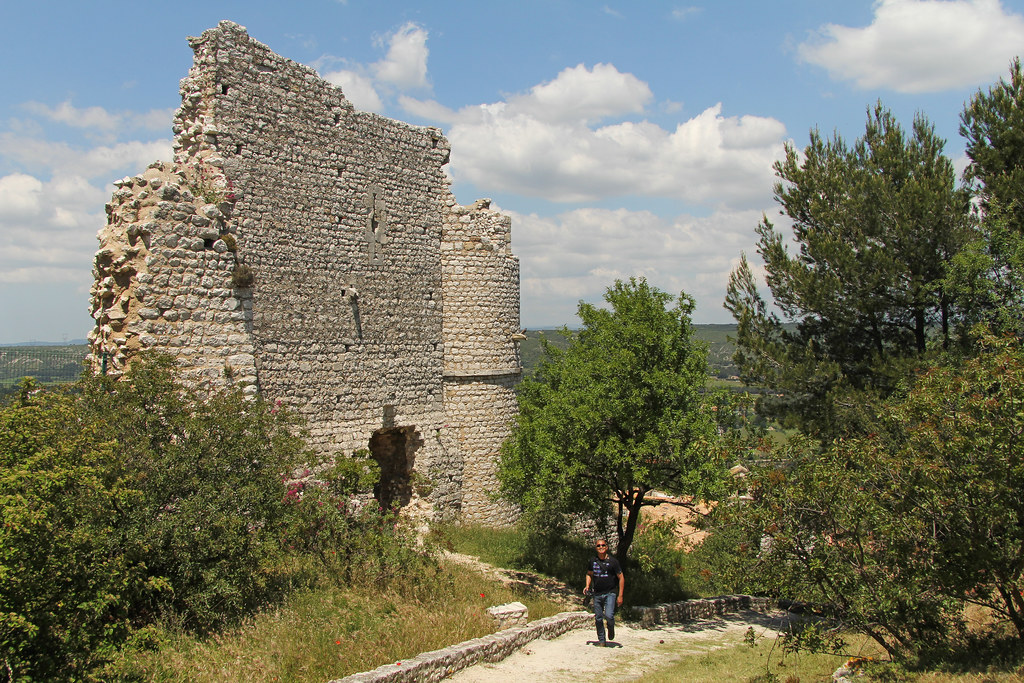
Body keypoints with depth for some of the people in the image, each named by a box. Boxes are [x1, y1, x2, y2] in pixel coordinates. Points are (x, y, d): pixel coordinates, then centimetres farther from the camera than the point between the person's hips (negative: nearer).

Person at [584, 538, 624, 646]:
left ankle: (611, 627, 15)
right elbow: (589, 574, 22)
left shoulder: (613, 561, -6)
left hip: (610, 593, -4)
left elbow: (621, 578, -2)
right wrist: (587, 586, 4)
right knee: (598, 618, 5)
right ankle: (601, 641, 19)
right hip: (597, 594, 4)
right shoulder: (593, 561, 5)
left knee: (609, 615, -18)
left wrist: (620, 595, -6)